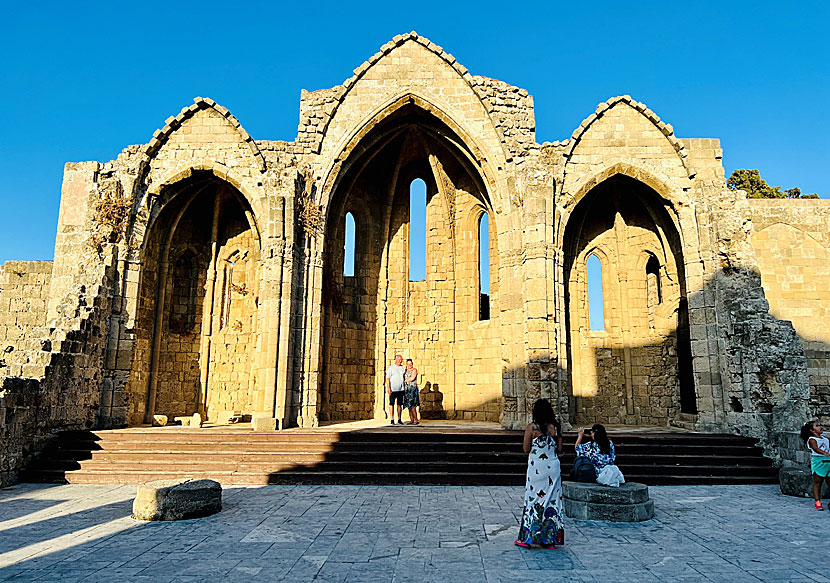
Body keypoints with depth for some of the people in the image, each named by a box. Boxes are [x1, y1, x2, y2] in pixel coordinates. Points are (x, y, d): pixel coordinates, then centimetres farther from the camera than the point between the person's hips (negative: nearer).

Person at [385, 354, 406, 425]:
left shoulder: (403, 368, 11)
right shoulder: (391, 368, -2)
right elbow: (388, 378, -7)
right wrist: (388, 388, -14)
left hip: (401, 389, 5)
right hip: (393, 390, -4)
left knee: (400, 404, 7)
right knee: (392, 404, -1)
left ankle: (399, 420, 14)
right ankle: (392, 420, 4)